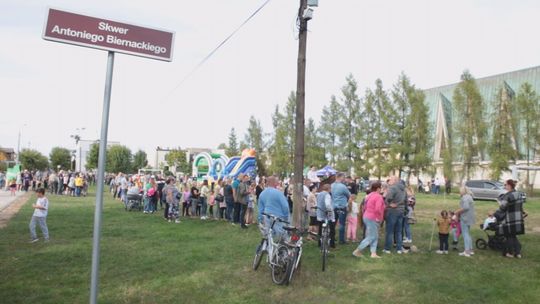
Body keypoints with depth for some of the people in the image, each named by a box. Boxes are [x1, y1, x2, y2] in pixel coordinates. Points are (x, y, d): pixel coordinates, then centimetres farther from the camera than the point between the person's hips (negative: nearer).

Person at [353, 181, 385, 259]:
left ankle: (373, 253, 11)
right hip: (373, 219, -10)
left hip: (367, 217, 10)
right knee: (371, 237, -2)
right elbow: (377, 209, -28)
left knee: (375, 237, 14)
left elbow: (365, 207, 15)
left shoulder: (369, 195, 11)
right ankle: (357, 251, -1)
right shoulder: (378, 196, -16)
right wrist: (378, 218, -14)